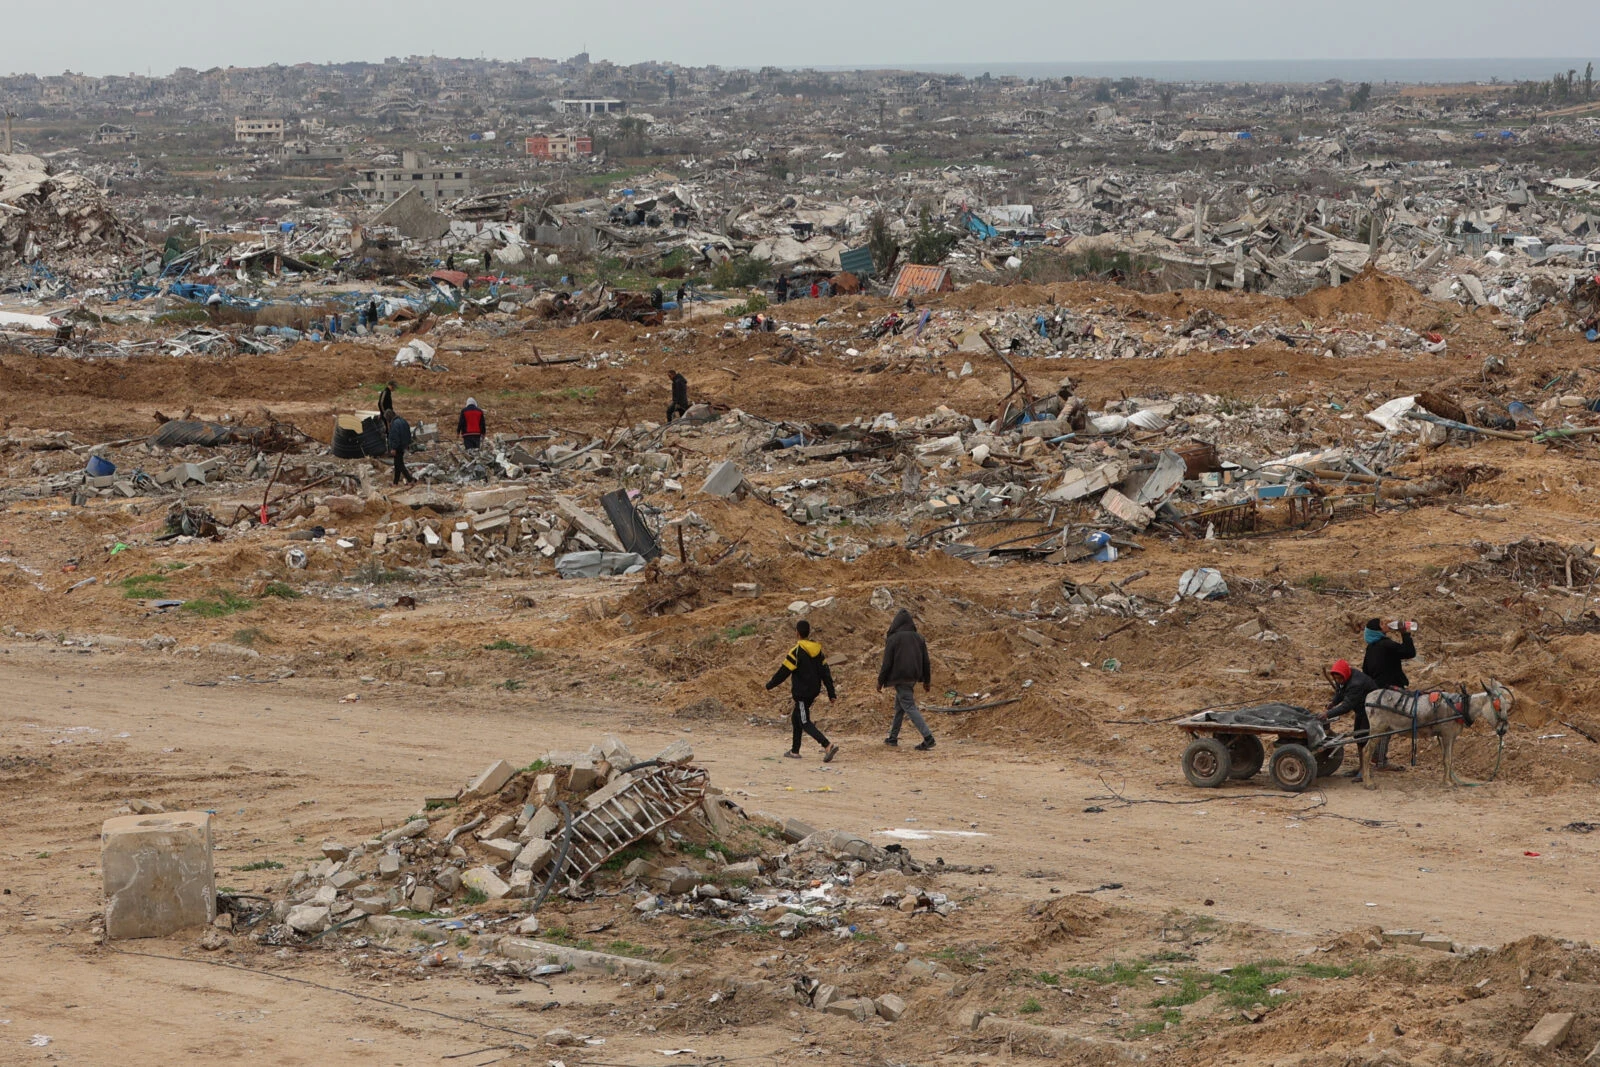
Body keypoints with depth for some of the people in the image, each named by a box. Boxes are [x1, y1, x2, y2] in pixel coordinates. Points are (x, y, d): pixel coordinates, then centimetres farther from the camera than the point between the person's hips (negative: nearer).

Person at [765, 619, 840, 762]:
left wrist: (770, 685, -1)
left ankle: (828, 745, -24)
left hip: (801, 692, -8)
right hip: (814, 690, 8)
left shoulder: (796, 651, -16)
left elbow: (784, 671, -14)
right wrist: (831, 693, 9)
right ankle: (795, 751, 28)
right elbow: (825, 672, 7)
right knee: (796, 717, 22)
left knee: (805, 723, -7)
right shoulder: (818, 650, 6)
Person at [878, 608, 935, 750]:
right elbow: (926, 662, 7)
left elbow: (887, 663, -11)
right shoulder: (918, 638, 4)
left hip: (900, 678, -7)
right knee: (899, 706, 22)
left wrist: (880, 681, -1)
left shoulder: (893, 639, -12)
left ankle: (928, 737, -21)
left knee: (909, 707, -9)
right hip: (913, 678, 7)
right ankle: (893, 737, 31)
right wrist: (926, 681, 16)